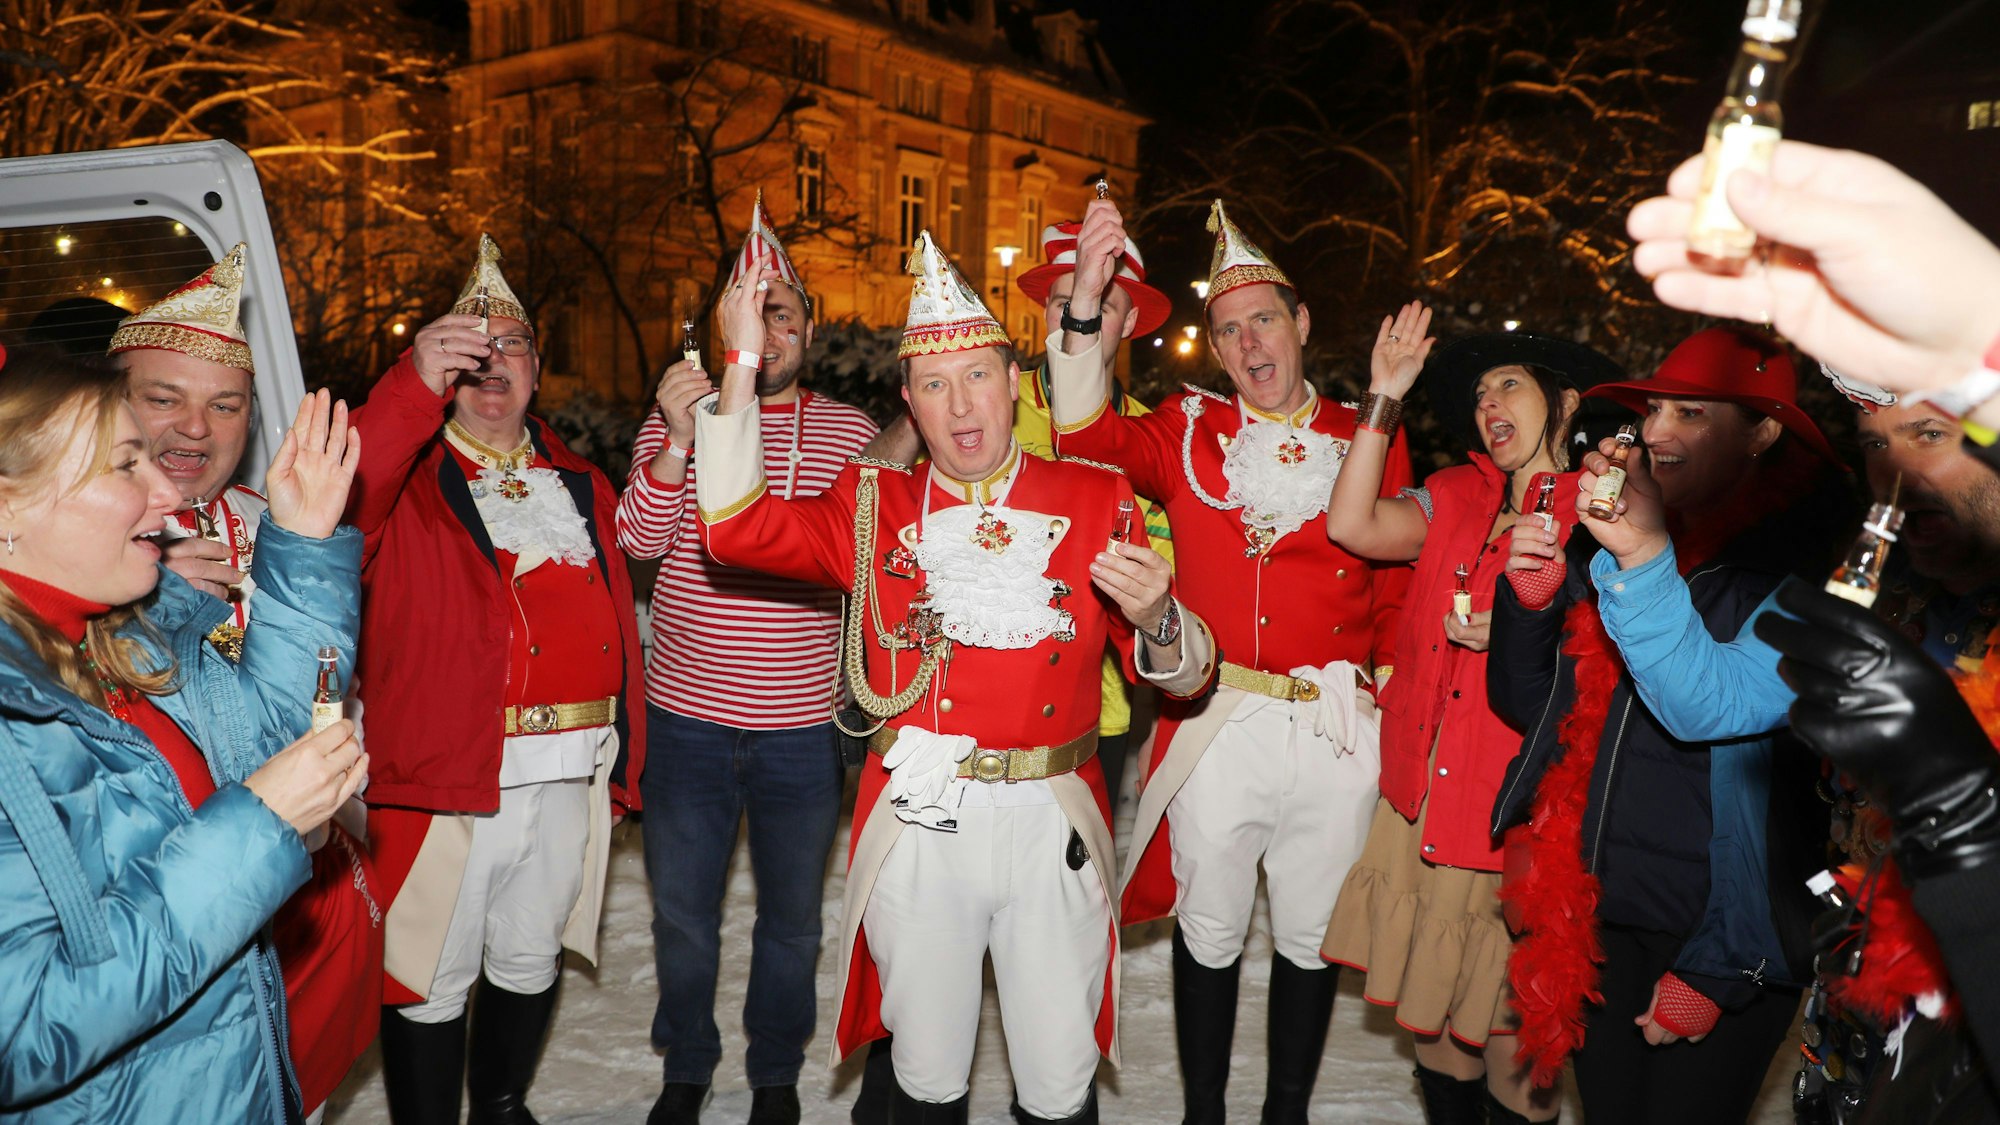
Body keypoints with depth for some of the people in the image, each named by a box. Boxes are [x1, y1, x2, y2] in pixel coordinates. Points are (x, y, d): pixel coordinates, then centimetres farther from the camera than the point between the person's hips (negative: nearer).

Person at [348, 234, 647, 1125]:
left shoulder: (581, 485, 13)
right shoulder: (404, 479, -2)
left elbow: (618, 625, 12)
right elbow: (336, 506, -27)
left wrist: (622, 762, 9)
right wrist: (416, 384, -38)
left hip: (569, 780, 5)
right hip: (444, 782, -5)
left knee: (529, 961, 21)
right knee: (431, 980, 6)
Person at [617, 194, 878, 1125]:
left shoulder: (852, 435, 1)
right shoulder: (675, 420, 1)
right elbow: (639, 540, -10)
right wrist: (679, 438, -23)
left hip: (802, 726, 0)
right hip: (687, 721, 0)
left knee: (791, 918, 15)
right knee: (682, 915, 16)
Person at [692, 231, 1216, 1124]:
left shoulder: (1095, 500, 3)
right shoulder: (874, 506, 4)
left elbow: (1185, 676, 5)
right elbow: (737, 527, -10)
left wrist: (1156, 620, -19)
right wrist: (742, 364, -12)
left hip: (1051, 826, 0)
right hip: (917, 825, 0)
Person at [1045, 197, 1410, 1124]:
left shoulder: (1370, 441, 4)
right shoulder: (1188, 432, 3)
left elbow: (1396, 587, 9)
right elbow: (1089, 438, -15)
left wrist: (1389, 684, -1)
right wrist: (1086, 304, -24)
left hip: (1338, 731, 1)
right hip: (1216, 726, -1)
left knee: (1310, 936, 16)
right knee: (1209, 933, 13)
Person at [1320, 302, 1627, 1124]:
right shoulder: (1456, 497, 9)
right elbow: (1352, 526, -5)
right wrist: (1384, 399, -5)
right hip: (1423, 802, 4)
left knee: (1511, 1024, 9)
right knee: (1431, 1009, 16)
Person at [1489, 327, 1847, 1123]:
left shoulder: (1806, 559, -10)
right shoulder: (1609, 545, 4)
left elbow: (1707, 708, -23)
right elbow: (1526, 706, 8)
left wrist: (1645, 557, -27)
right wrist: (1530, 600, -9)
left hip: (1717, 934, -4)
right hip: (1595, 910, 5)